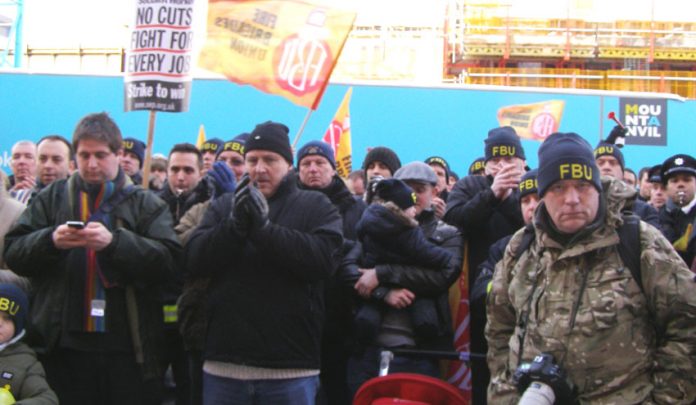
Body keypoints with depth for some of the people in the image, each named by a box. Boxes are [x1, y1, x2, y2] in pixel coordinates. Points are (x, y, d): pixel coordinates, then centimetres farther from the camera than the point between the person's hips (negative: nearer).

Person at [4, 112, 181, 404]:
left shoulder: (145, 204, 6)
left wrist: (114, 241, -21)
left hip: (124, 347, -1)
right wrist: (50, 240, -15)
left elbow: (169, 261, -8)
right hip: (63, 346, 1)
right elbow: (12, 253, 5)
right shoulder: (52, 198, 12)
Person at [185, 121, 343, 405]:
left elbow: (324, 259, -13)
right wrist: (235, 224, -15)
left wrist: (265, 227, -18)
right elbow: (195, 260, -1)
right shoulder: (223, 206, 12)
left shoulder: (316, 207, 5)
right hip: (223, 366, 2)